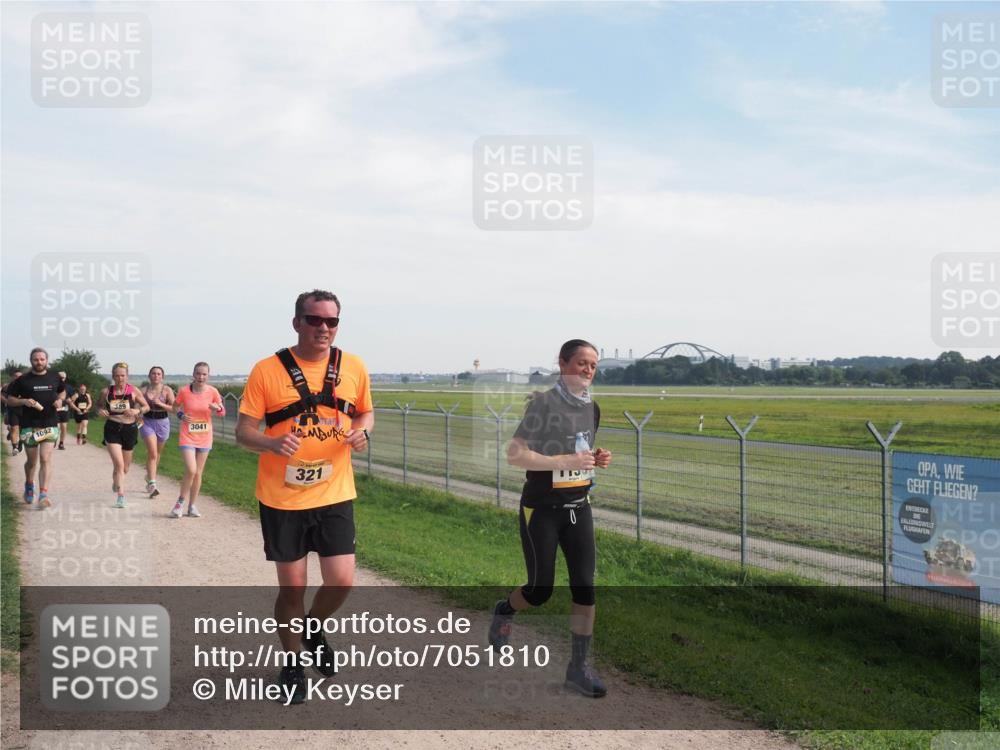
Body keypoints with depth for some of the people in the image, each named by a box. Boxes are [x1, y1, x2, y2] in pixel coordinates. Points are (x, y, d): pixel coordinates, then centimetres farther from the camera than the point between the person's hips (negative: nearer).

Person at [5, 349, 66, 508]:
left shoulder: (54, 378, 6)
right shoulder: (23, 380, 0)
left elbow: (62, 391, 24)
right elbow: (9, 399, 5)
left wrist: (59, 399, 2)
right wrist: (24, 401, -14)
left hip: (50, 425, 0)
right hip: (29, 427, 0)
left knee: (45, 460, -12)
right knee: (31, 461, 11)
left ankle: (43, 495, -15)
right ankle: (29, 485, 41)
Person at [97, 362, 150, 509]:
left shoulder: (133, 391, -4)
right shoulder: (106, 392, -3)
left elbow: (147, 406, 4)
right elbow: (99, 406, 12)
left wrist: (137, 411, -16)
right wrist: (100, 411, -11)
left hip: (130, 429, 2)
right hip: (112, 429, -2)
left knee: (125, 467, 15)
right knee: (118, 464, -16)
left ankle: (116, 481, 49)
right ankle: (120, 496, -9)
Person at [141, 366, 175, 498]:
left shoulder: (167, 390, -3)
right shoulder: (144, 390, 0)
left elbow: (173, 408, -8)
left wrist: (160, 404, -21)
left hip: (162, 422, 1)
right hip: (147, 422, -1)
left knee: (157, 454, 16)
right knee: (152, 453, -16)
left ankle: (149, 477, 40)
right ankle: (152, 483, -19)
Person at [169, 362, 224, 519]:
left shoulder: (212, 392, -6)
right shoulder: (184, 391, -10)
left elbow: (222, 413, 3)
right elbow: (175, 406, 8)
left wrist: (217, 409, -19)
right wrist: (180, 415, -12)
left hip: (204, 438, 3)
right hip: (188, 437, -3)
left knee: (198, 473, 10)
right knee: (191, 470, -17)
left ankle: (192, 506, 24)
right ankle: (180, 502, 5)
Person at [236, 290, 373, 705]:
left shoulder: (354, 368, 0)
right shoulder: (267, 370, -9)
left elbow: (365, 412, 15)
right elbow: (243, 431, -6)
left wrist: (361, 431, -8)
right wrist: (273, 443, -27)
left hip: (335, 495, 2)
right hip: (282, 499, -2)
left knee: (341, 581, -1)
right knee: (292, 587, 6)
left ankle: (313, 629, 33)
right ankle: (292, 662, 31)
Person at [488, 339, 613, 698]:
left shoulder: (592, 408, 7)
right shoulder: (544, 403, -15)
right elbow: (514, 454, -20)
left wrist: (596, 458, -1)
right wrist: (566, 461, -25)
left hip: (578, 507, 6)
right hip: (542, 509, -6)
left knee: (585, 586, -1)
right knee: (540, 590, 2)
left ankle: (579, 666, 11)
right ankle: (504, 610, 36)